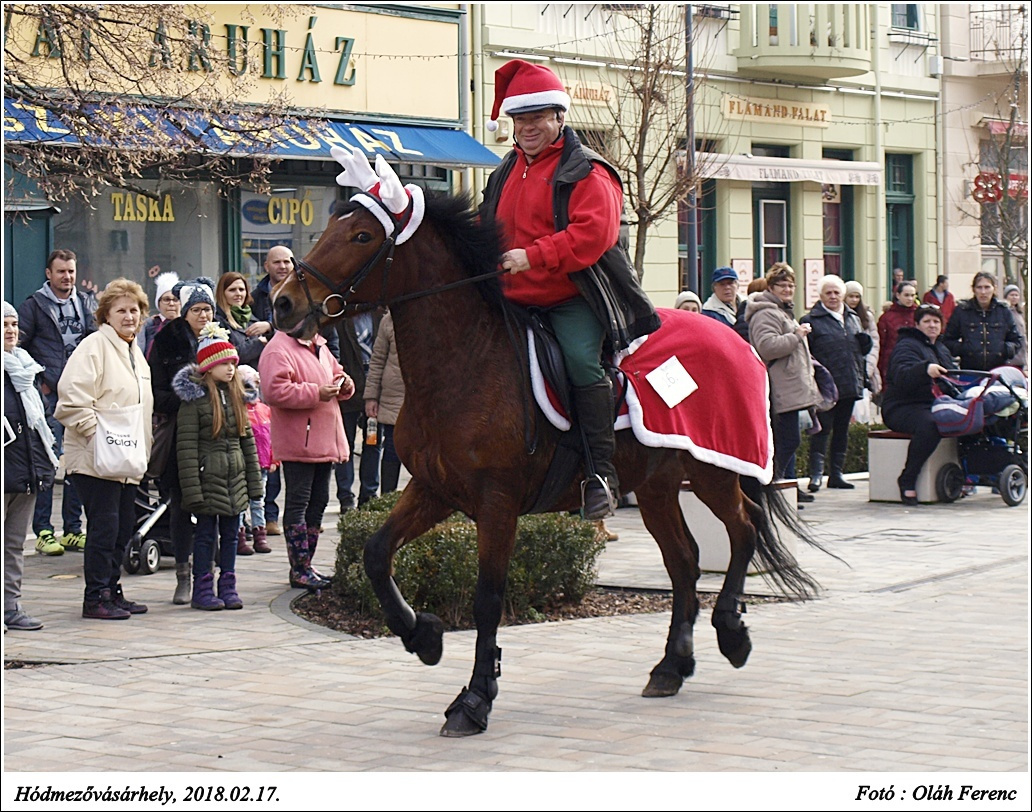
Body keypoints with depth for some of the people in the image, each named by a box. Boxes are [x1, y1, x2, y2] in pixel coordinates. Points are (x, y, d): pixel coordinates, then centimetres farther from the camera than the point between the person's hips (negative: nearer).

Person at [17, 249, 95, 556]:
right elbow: (16, 346, -2)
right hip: (49, 394, -5)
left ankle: (73, 530, 14)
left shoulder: (84, 303, 13)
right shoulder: (34, 305, -1)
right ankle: (43, 531, -4)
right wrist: (37, 381, -6)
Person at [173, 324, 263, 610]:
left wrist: (254, 480, 11)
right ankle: (203, 589, 7)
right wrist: (192, 488, -16)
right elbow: (186, 446, -11)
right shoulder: (194, 398, -8)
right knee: (206, 535, 0)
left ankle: (228, 586, 16)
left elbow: (247, 438, 15)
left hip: (235, 479, 6)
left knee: (230, 533, 9)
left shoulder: (236, 395, 11)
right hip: (208, 477, -6)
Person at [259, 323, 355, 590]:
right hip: (298, 445, -9)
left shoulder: (319, 347, 18)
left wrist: (345, 384, 8)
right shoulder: (278, 351, -12)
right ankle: (299, 569, -2)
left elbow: (335, 372, 32)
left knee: (318, 501, 13)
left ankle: (306, 565, 21)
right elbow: (274, 392, -24)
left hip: (324, 445, 10)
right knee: (298, 503, -5)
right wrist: (316, 393, -21)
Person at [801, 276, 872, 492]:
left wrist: (866, 340, 1)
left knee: (842, 430, 11)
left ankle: (836, 473, 17)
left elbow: (864, 349, 23)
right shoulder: (811, 320, -4)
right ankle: (816, 474, -7)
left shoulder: (852, 318, 16)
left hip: (850, 385, 6)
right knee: (822, 429, -8)